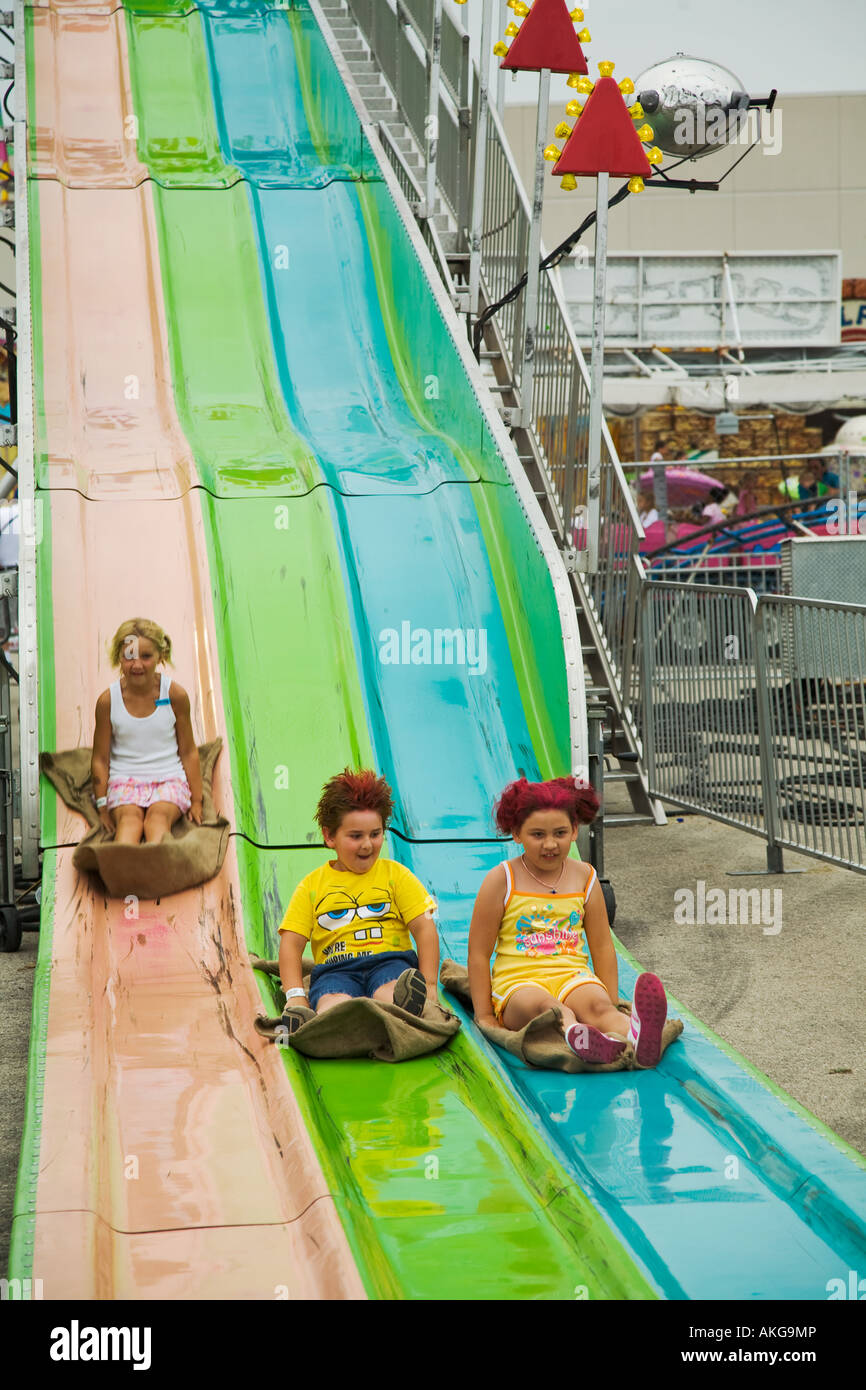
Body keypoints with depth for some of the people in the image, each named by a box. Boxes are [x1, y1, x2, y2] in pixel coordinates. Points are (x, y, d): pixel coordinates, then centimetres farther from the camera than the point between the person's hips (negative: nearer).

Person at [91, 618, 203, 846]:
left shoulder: (175, 695, 1)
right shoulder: (108, 701, 0)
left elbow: (188, 752, 7)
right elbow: (100, 759, 6)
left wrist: (196, 801, 5)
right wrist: (102, 807, 0)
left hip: (169, 779, 0)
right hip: (124, 781, 0)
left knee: (158, 815, -33)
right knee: (129, 818, -33)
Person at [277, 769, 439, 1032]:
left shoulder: (395, 874, 18)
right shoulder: (312, 884, 18)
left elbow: (425, 928, 11)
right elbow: (291, 943, 10)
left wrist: (428, 985, -4)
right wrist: (295, 995, -7)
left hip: (389, 962, 0)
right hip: (335, 969, 0)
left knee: (391, 990, -40)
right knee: (333, 1001, -38)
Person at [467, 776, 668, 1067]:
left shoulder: (584, 877, 13)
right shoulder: (502, 881, 2)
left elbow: (602, 947, 17)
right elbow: (479, 954, 3)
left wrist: (612, 1005, 11)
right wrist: (484, 1016, -1)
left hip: (574, 977, 3)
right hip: (519, 983, -2)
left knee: (596, 1004, -35)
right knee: (545, 1006, -40)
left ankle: (636, 1036, -70)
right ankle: (579, 1036, -75)